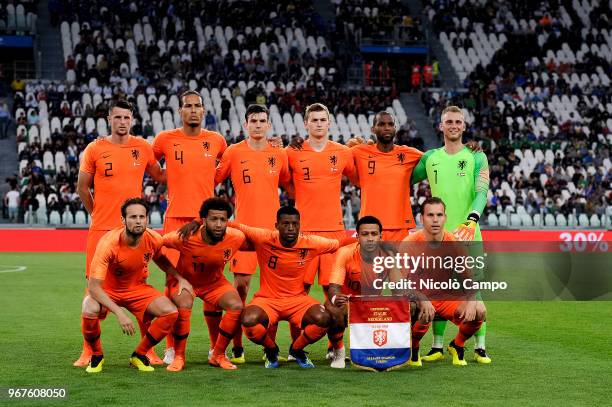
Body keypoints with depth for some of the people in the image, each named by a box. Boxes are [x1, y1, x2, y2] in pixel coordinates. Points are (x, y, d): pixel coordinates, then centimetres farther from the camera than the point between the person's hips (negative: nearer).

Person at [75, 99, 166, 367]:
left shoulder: (143, 147, 4)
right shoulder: (95, 149, -1)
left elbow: (159, 176, 19)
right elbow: (82, 187, 7)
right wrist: (97, 214, 7)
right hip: (101, 229, -1)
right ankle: (88, 350, 8)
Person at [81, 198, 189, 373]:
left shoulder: (154, 239, -17)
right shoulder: (108, 244, -32)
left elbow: (160, 258, 11)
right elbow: (94, 286, -33)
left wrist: (180, 278, -5)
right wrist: (119, 313, -42)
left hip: (137, 288, 4)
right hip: (106, 290, -4)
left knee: (170, 312, -18)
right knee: (90, 312, -36)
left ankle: (139, 355, 5)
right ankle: (96, 356, -4)